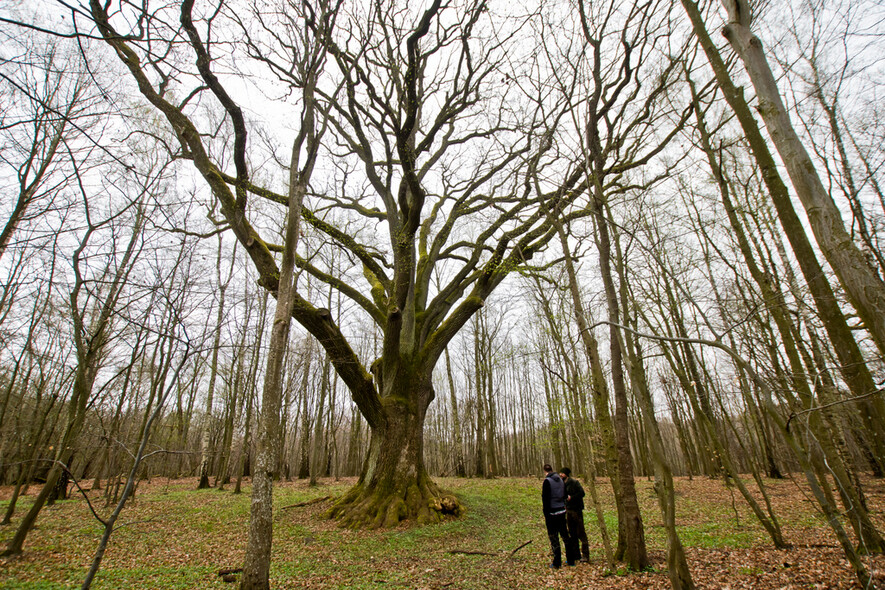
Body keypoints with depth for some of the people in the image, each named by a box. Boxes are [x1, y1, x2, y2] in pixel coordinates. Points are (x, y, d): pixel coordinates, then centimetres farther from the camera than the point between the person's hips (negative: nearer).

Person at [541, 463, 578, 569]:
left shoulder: (547, 481, -15)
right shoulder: (561, 480, 5)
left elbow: (545, 499, -15)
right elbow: (564, 496, 11)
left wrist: (545, 514, -10)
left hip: (552, 512, -6)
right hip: (562, 511, 6)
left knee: (553, 538, 4)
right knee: (565, 536, 17)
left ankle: (557, 563, 10)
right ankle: (570, 560, 25)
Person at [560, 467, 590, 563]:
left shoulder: (574, 482, -12)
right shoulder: (563, 483, 9)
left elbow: (582, 493, -20)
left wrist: (571, 497, -20)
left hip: (576, 510, -7)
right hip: (568, 510, 7)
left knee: (581, 533, -2)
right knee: (572, 533, 13)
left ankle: (586, 555, 4)